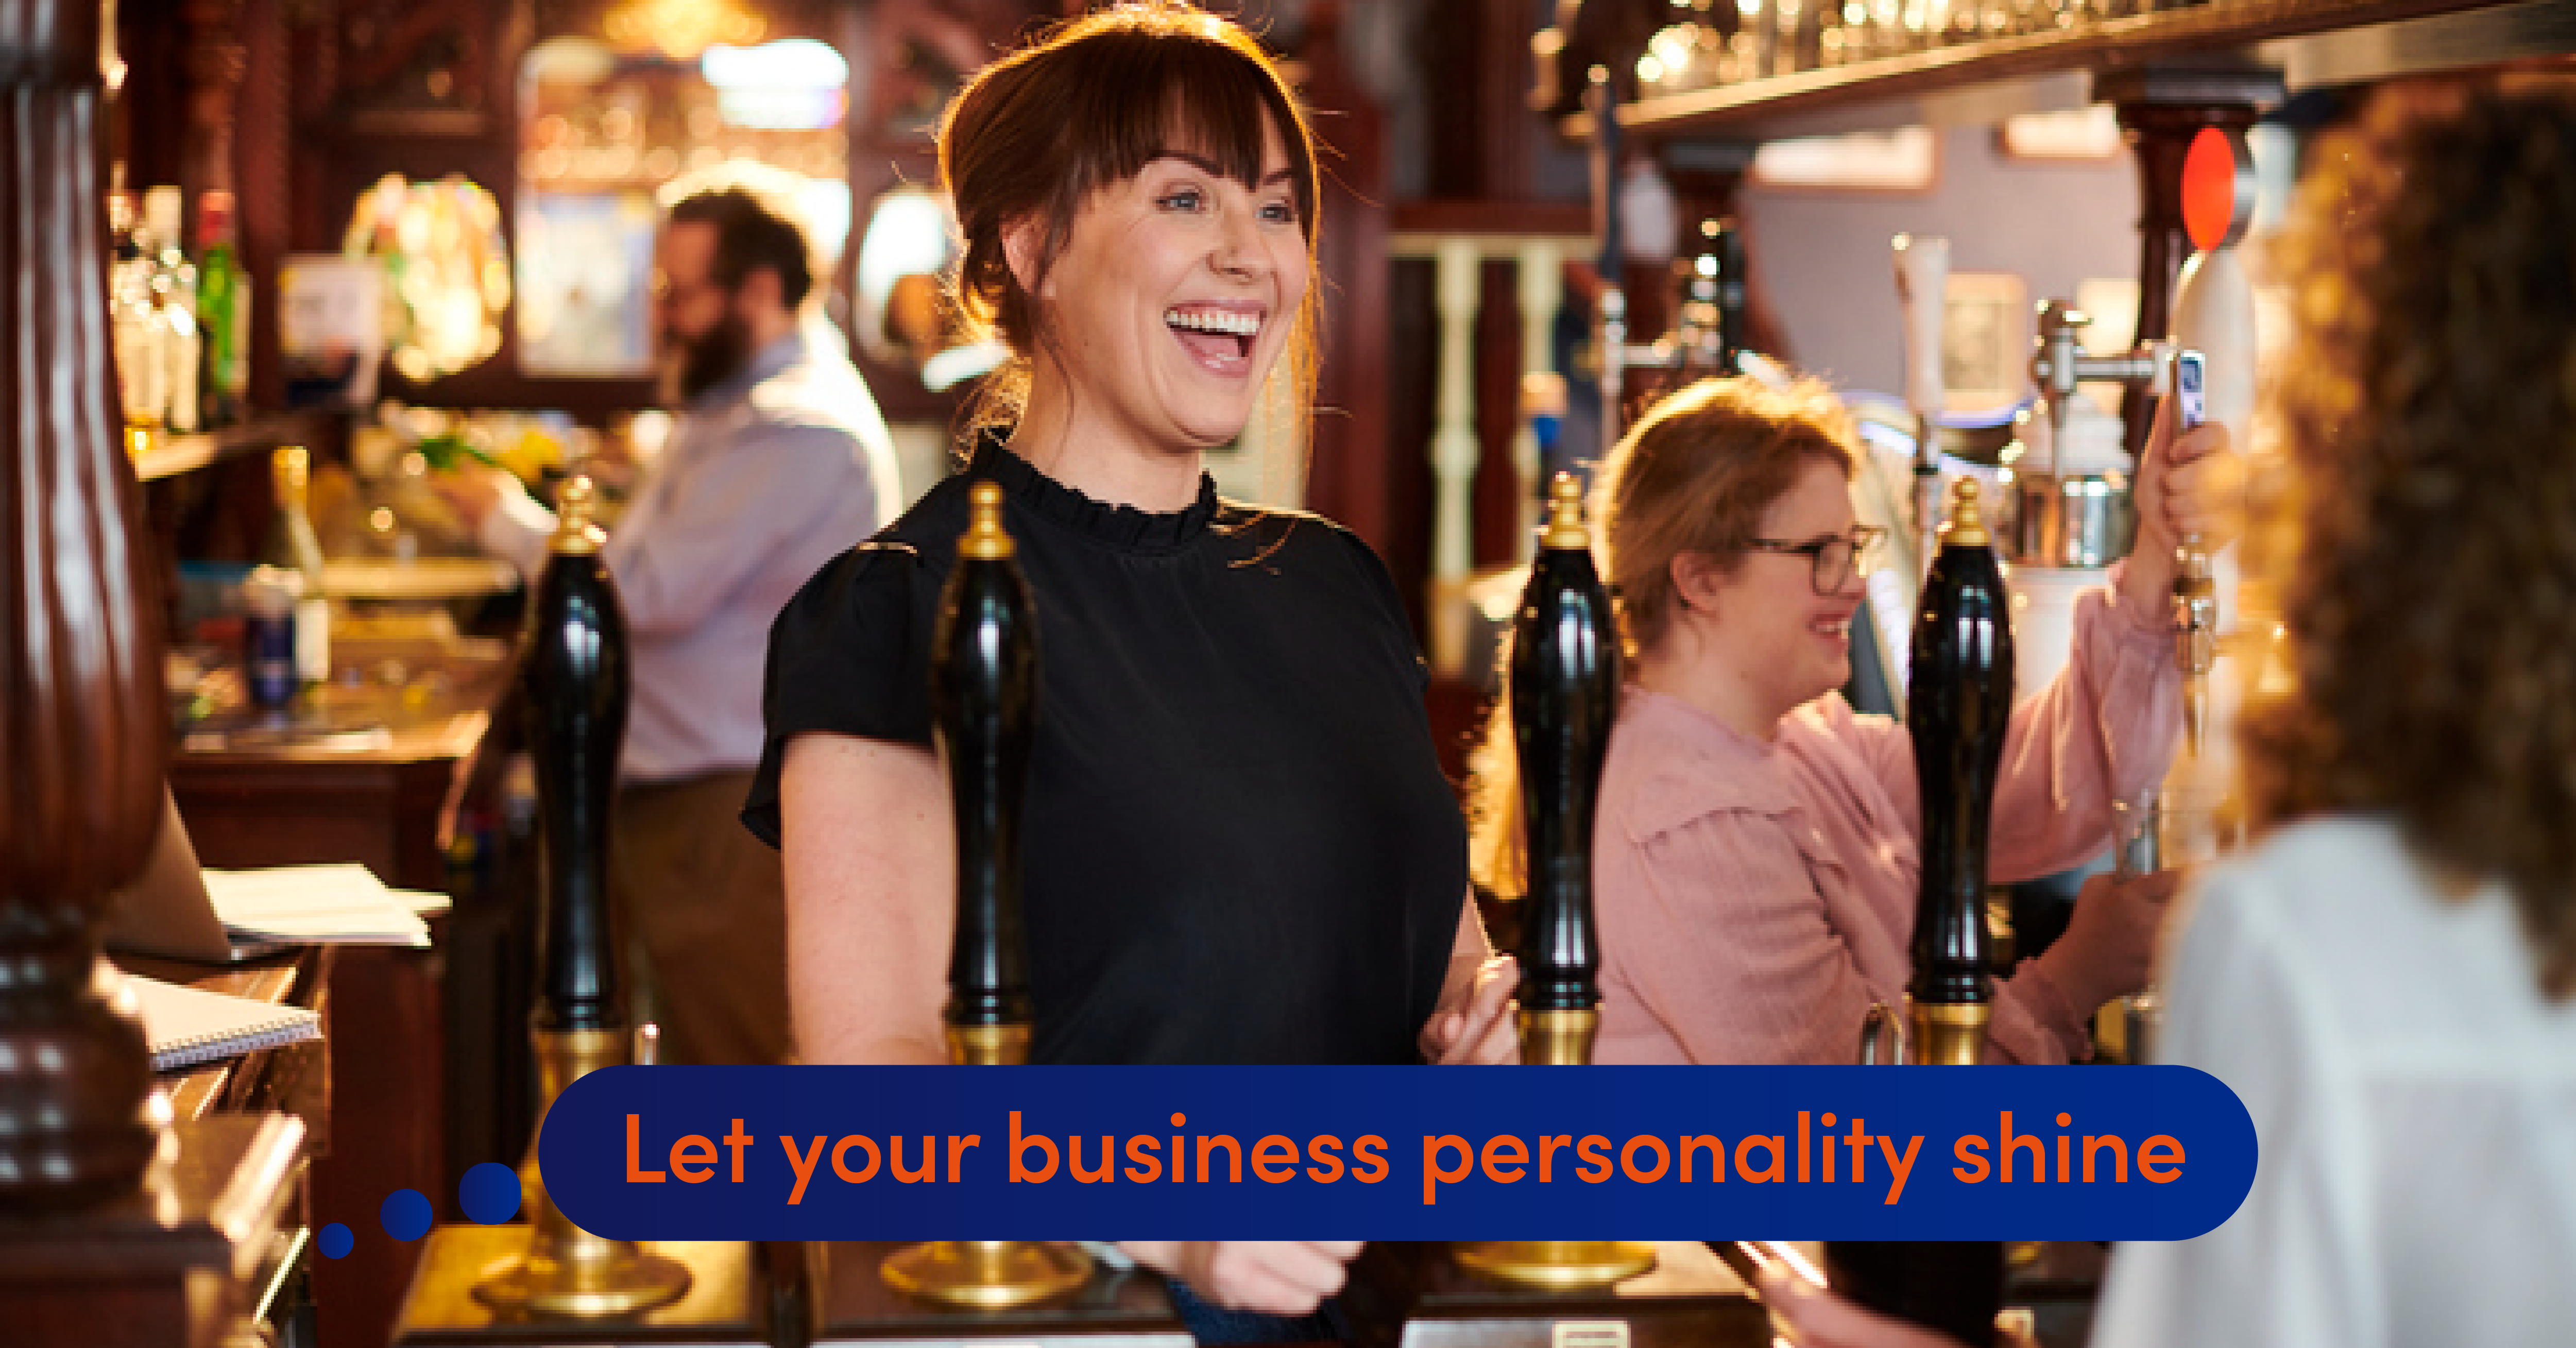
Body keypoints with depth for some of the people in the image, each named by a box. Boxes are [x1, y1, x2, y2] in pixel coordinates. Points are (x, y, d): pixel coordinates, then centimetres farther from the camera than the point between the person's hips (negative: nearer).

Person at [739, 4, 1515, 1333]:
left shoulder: (1336, 585, 15)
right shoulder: (901, 610, -4)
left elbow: (1443, 944, 22)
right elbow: (871, 1078, -11)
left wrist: (1491, 1020, 1)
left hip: (1379, 1296, 6)